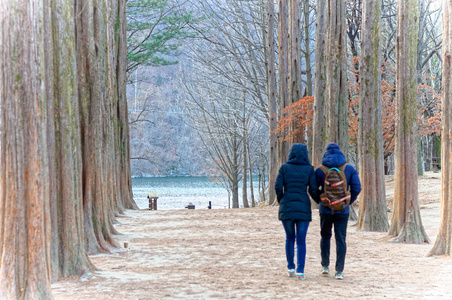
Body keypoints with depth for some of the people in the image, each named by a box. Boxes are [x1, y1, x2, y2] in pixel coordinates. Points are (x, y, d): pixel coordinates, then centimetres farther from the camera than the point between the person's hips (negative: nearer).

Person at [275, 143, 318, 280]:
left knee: (289, 238, 16)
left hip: (286, 208, 1)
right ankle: (300, 271, -5)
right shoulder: (309, 169, 0)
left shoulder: (284, 167, 1)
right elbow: (313, 190, -3)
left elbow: (278, 187, -5)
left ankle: (291, 269, 18)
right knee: (301, 241, 4)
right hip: (303, 208, -1)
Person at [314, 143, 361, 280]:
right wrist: (348, 201, 9)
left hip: (325, 209, 0)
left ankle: (325, 266, 16)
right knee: (341, 239, 2)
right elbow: (356, 188, -3)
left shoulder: (320, 170, -2)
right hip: (343, 210, 0)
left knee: (325, 236, 18)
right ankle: (339, 271, -2)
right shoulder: (349, 169, 0)